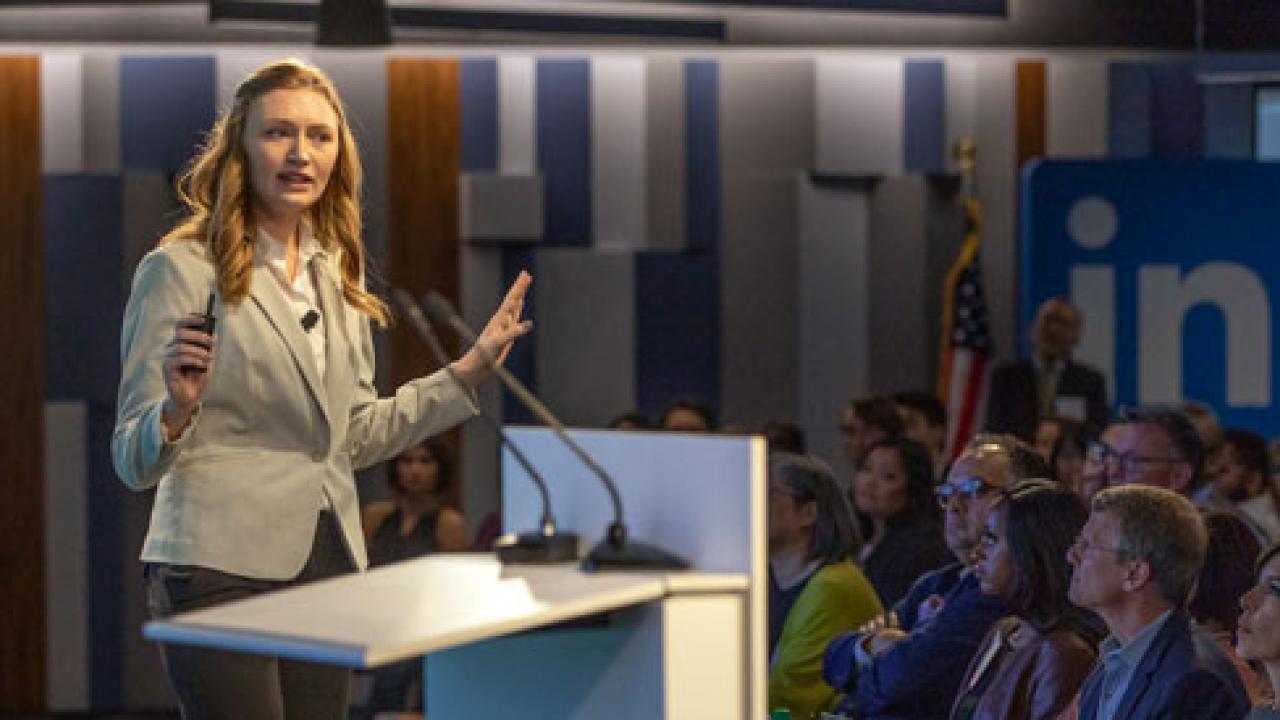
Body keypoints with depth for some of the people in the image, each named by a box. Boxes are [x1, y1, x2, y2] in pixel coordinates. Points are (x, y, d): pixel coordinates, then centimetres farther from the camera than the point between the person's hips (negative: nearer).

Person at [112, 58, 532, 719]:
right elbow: (134, 462, -6)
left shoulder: (339, 271, 14)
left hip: (327, 565, 6)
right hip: (223, 567, -6)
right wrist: (178, 409, -27)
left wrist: (472, 370, 18)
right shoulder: (181, 269, -5)